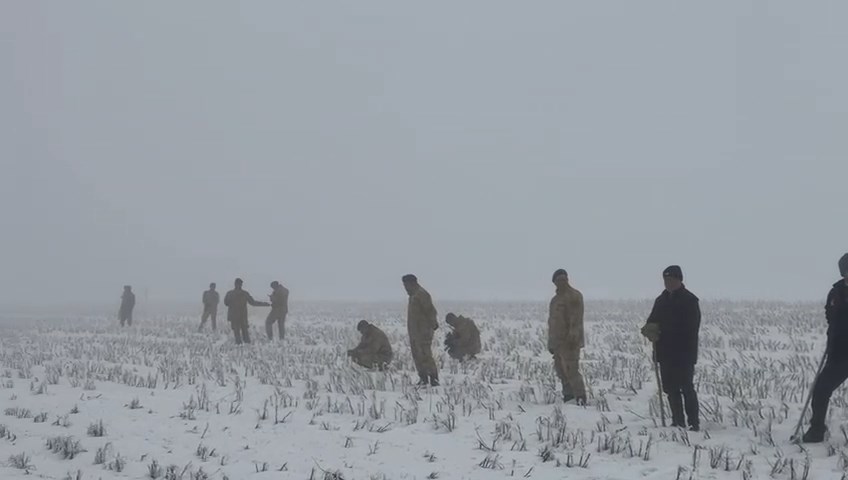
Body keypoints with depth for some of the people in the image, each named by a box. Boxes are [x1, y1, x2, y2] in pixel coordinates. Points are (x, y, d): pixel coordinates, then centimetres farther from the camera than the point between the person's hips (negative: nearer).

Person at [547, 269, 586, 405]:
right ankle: (568, 394, 21)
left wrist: (573, 336, -24)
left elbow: (576, 319, -16)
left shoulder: (574, 296, -7)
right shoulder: (556, 299, 19)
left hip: (569, 342, -9)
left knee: (571, 370, -14)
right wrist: (551, 342, 22)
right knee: (560, 369, 11)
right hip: (557, 341, 9)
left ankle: (580, 397, -13)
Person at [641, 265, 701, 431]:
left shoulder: (689, 300, -7)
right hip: (665, 353, 7)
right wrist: (650, 329, -9)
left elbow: (690, 328, -14)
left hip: (683, 354, -7)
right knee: (671, 388, 9)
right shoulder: (661, 300, 14)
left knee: (686, 388, -6)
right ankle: (678, 422, 17)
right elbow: (652, 321, 17)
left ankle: (694, 422, -3)